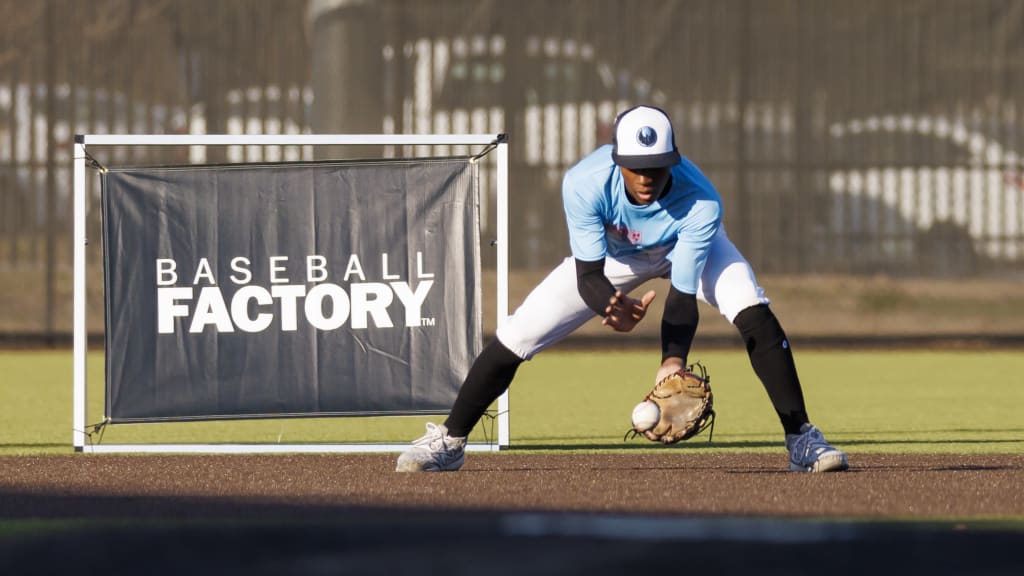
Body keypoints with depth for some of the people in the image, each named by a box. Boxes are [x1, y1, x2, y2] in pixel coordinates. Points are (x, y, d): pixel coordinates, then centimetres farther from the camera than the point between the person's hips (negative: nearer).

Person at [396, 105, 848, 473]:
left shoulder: (700, 202, -39)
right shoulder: (585, 184, -38)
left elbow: (683, 295, -35)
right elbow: (588, 275, -34)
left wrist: (672, 361, -51)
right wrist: (612, 307, -57)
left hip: (685, 248, -1)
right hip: (612, 254, 1)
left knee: (754, 315, -27)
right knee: (515, 337, -9)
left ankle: (801, 440, -18)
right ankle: (447, 443, 8)